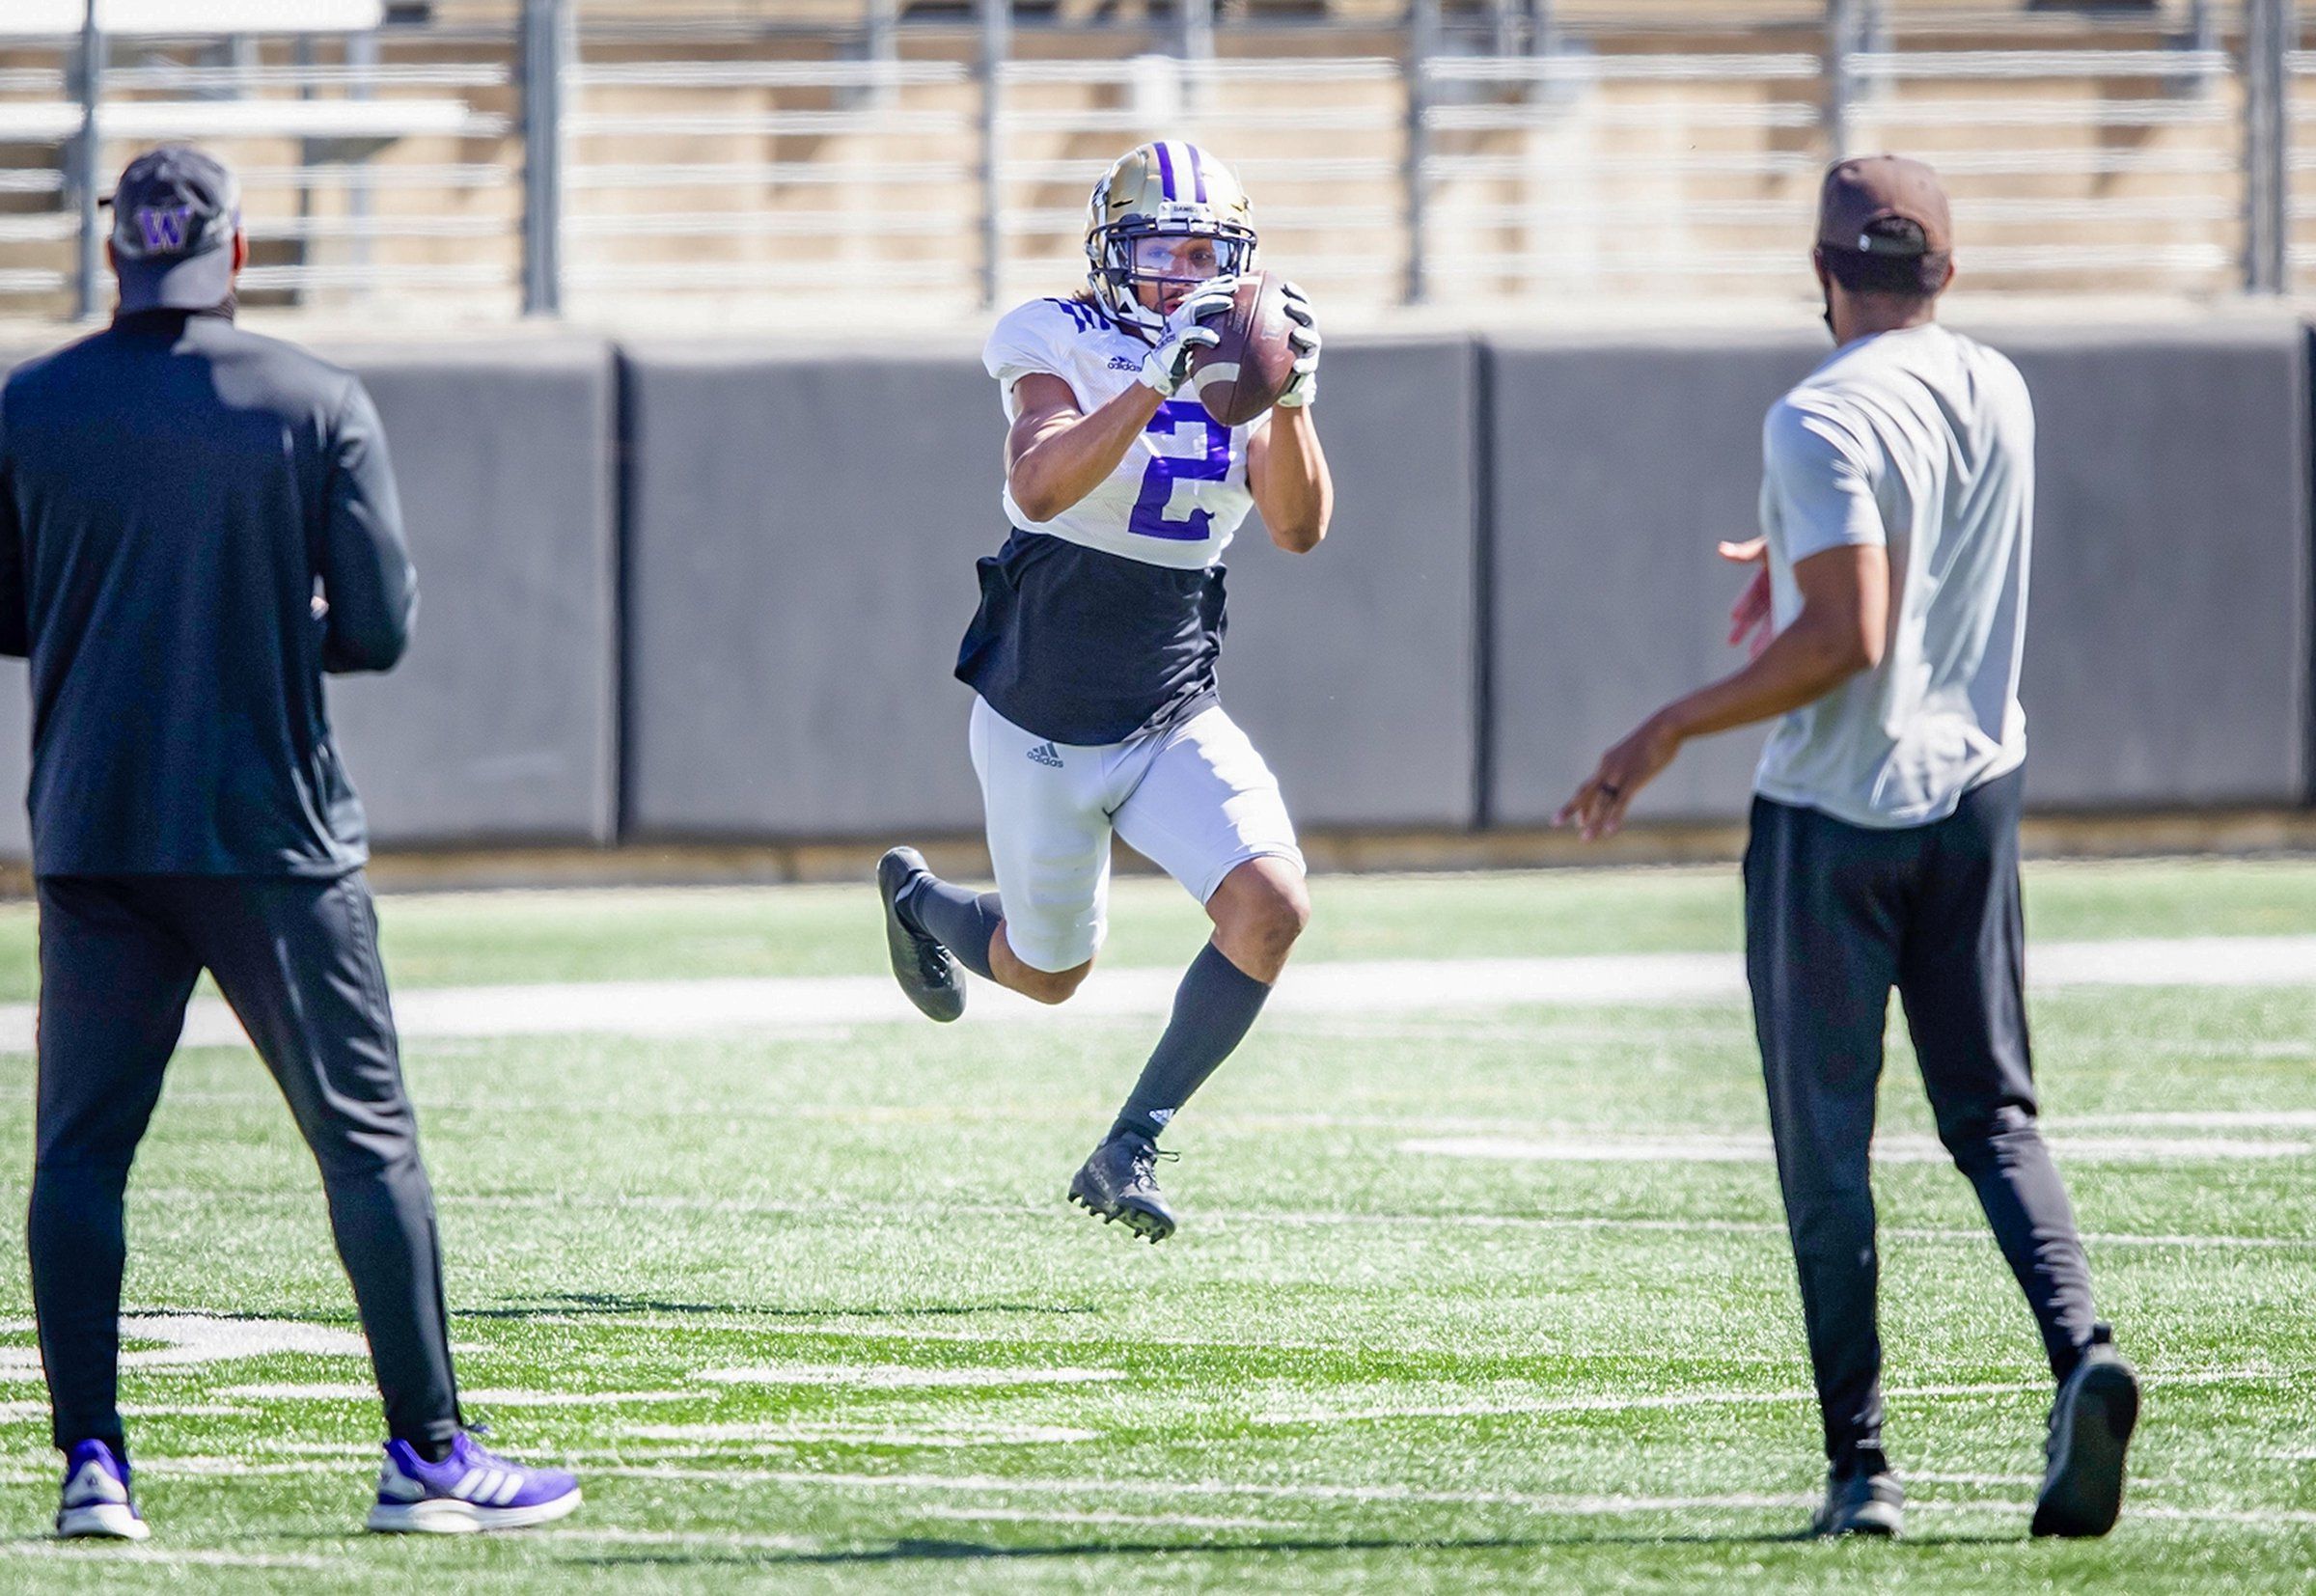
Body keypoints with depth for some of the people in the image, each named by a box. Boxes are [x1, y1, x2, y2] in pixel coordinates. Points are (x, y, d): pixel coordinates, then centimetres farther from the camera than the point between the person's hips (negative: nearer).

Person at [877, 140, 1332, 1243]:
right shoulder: (1066, 350, -14)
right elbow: (1039, 488, -34)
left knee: (1271, 908, -20)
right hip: (1045, 727, -4)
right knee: (1048, 974, 11)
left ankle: (1131, 1149, -5)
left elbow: (1299, 529, -13)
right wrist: (1158, 382, -45)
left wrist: (1289, 401, -29)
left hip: (1177, 725, 4)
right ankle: (919, 898, 47)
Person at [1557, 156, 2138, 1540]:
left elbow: (1846, 641, -24)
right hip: (1976, 795, 6)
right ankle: (2080, 1350, -16)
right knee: (1995, 1115, 10)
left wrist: (1670, 732, -16)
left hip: (1834, 811, -6)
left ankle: (1862, 1466, 0)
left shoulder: (1824, 422, -17)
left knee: (1827, 1147, 3)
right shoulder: (1999, 394, 6)